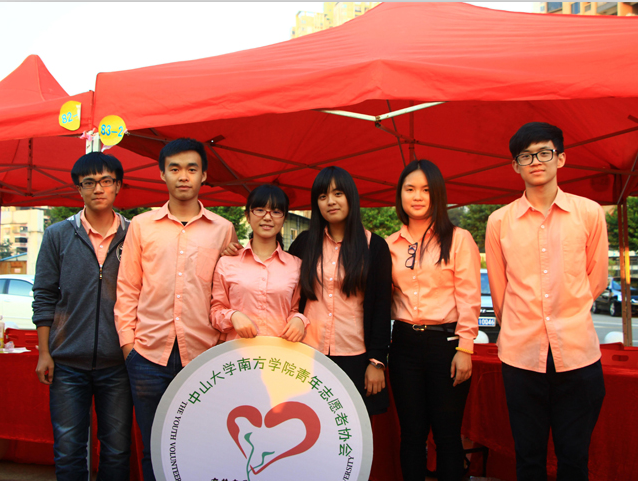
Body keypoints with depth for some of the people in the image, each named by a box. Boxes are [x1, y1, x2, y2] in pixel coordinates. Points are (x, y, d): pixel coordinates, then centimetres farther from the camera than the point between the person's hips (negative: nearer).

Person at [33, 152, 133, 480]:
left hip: (118, 362, 0)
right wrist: (44, 352, 1)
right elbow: (44, 298, 5)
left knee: (117, 450, 8)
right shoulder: (58, 235, 5)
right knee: (68, 450, 5)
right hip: (67, 361, 0)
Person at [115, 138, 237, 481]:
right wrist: (127, 342, 2)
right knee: (153, 449, 10)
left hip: (203, 355, -1)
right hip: (149, 354, 1)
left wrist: (225, 345, 0)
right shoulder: (141, 225, 8)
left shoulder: (223, 230, 6)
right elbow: (127, 289, 9)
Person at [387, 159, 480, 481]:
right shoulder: (390, 245, 9)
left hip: (445, 341, -3)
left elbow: (469, 298, -4)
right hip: (404, 343, 3)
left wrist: (464, 349, -11)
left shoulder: (458, 239, 0)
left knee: (447, 435, 3)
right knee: (411, 433, 9)